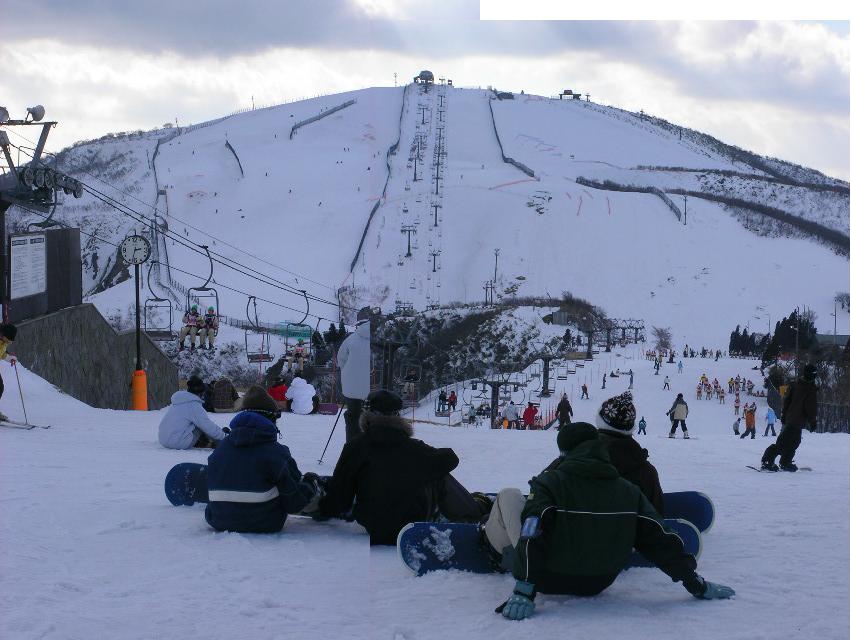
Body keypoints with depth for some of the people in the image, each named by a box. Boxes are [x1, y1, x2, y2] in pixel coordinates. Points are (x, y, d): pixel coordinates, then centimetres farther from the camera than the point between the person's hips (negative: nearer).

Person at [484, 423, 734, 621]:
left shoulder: (549, 483, -17)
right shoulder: (629, 491, -5)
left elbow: (533, 536, -28)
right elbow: (659, 541, -6)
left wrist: (523, 591, -33)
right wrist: (695, 584, 1)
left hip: (548, 580, -4)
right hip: (598, 584, 4)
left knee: (509, 495, 13)